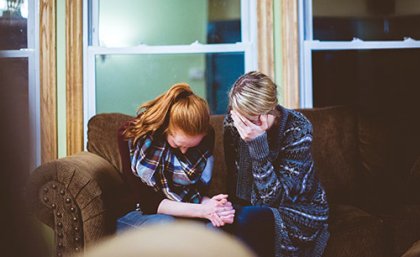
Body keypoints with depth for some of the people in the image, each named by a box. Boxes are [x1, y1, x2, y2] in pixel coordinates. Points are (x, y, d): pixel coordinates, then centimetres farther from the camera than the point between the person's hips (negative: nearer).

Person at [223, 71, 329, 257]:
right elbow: (234, 180, 2)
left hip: (300, 213, -4)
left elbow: (273, 198, -26)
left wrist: (257, 143, -35)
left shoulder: (297, 129, -21)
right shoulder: (232, 123, -8)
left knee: (247, 218, -33)